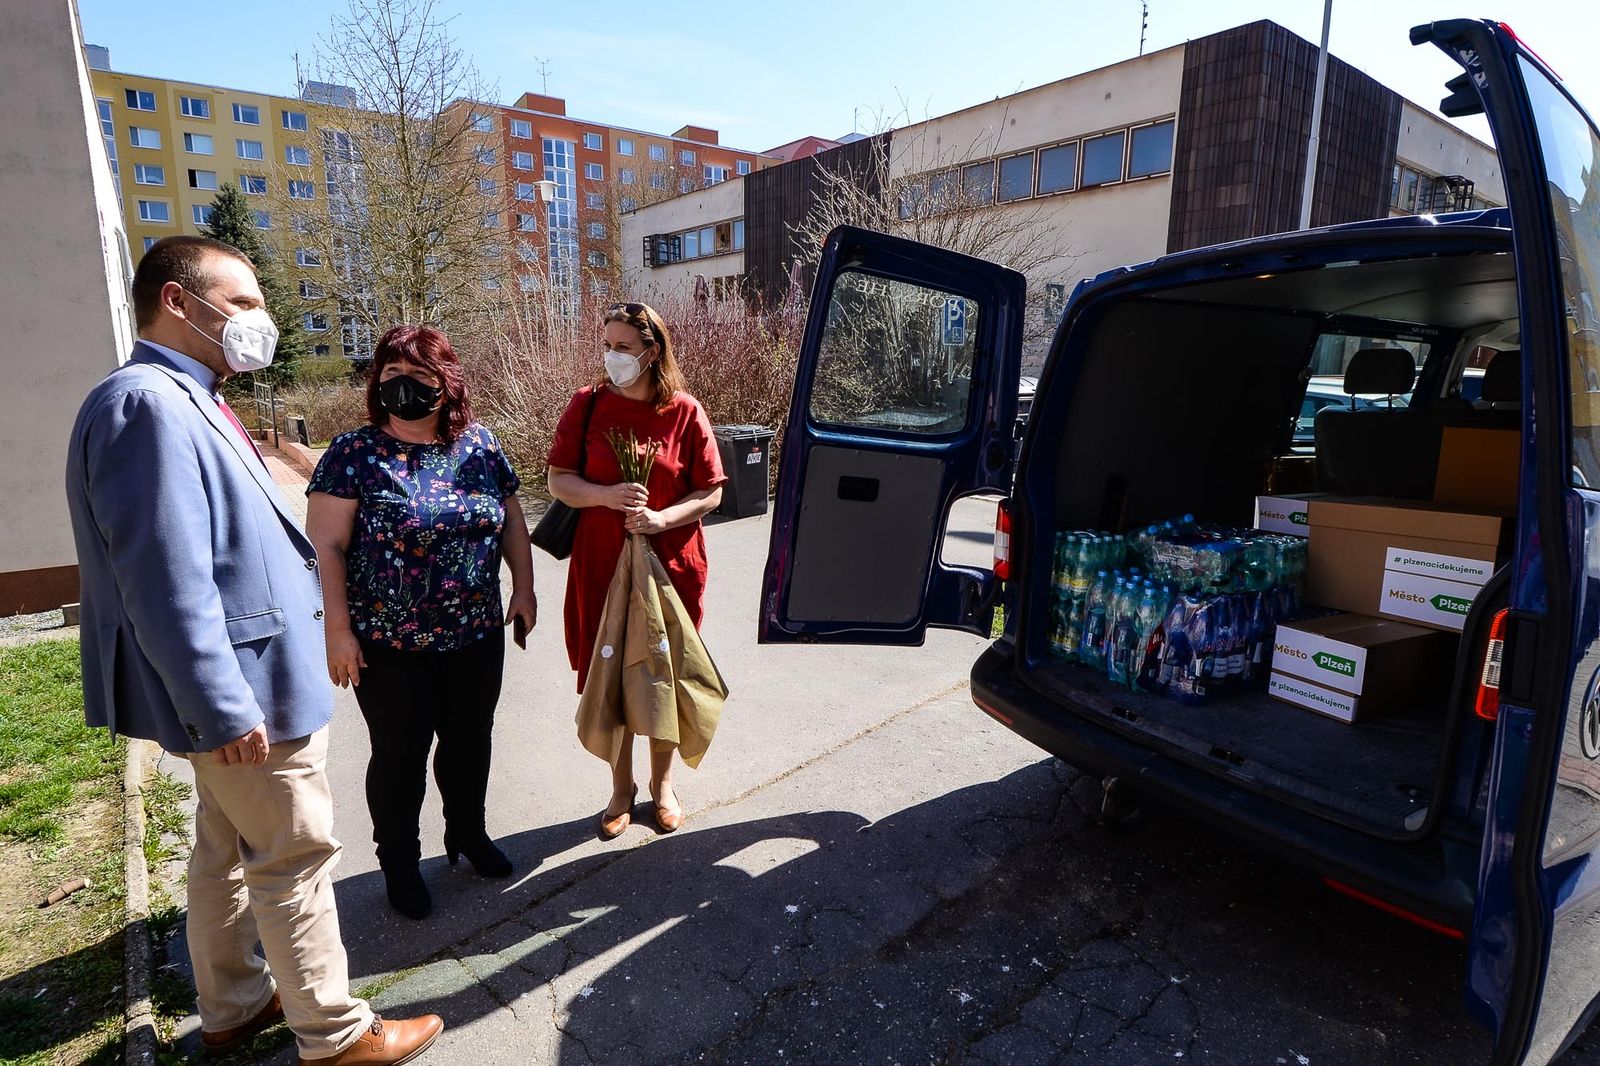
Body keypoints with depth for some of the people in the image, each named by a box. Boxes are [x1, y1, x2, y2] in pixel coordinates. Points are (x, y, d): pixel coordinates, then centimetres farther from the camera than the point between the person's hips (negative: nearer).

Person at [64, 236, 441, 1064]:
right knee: (295, 858, 3)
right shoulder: (149, 404, -20)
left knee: (226, 852, 21)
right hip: (246, 691, -10)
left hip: (243, 684, 10)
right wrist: (224, 709, -25)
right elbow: (168, 583, -26)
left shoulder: (186, 400, 13)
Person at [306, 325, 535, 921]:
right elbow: (326, 547, -11)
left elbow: (511, 519, 10)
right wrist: (338, 629, -15)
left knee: (470, 740, 17)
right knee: (400, 754, 11)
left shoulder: (480, 445, 1)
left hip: (476, 636, 3)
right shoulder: (353, 455, -9)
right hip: (389, 645, -3)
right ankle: (399, 863, 33)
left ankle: (469, 834, 41)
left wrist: (523, 587, 6)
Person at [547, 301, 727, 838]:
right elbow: (558, 481, 0)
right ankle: (621, 787, 31)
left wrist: (662, 518, -19)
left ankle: (662, 783, 34)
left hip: (671, 564, -1)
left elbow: (710, 493, -2)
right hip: (602, 565, 1)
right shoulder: (587, 405, 0)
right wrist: (606, 496, -19)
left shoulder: (685, 412, -4)